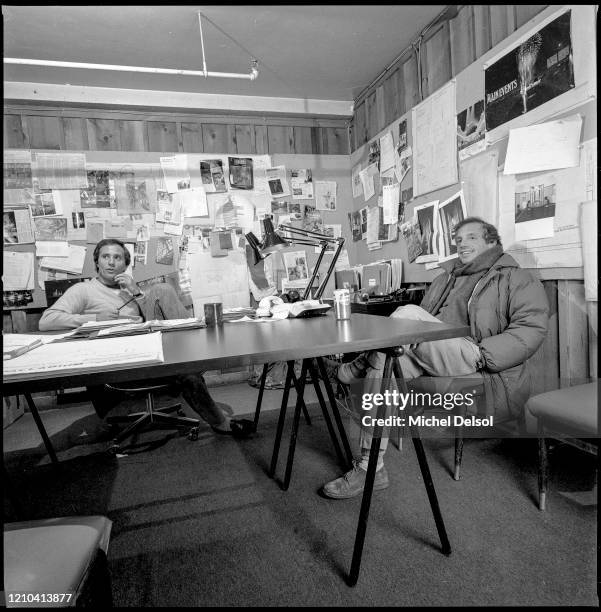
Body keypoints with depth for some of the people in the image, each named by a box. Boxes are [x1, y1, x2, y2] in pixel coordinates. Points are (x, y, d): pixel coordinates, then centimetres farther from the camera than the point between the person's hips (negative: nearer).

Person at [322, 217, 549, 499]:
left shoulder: (517, 279, 12)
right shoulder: (444, 279, 31)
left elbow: (532, 328, -5)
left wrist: (483, 354, -19)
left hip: (487, 372, -6)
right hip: (431, 362, 6)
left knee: (409, 314, -26)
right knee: (384, 359, -25)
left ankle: (358, 367, -7)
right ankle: (370, 468, -18)